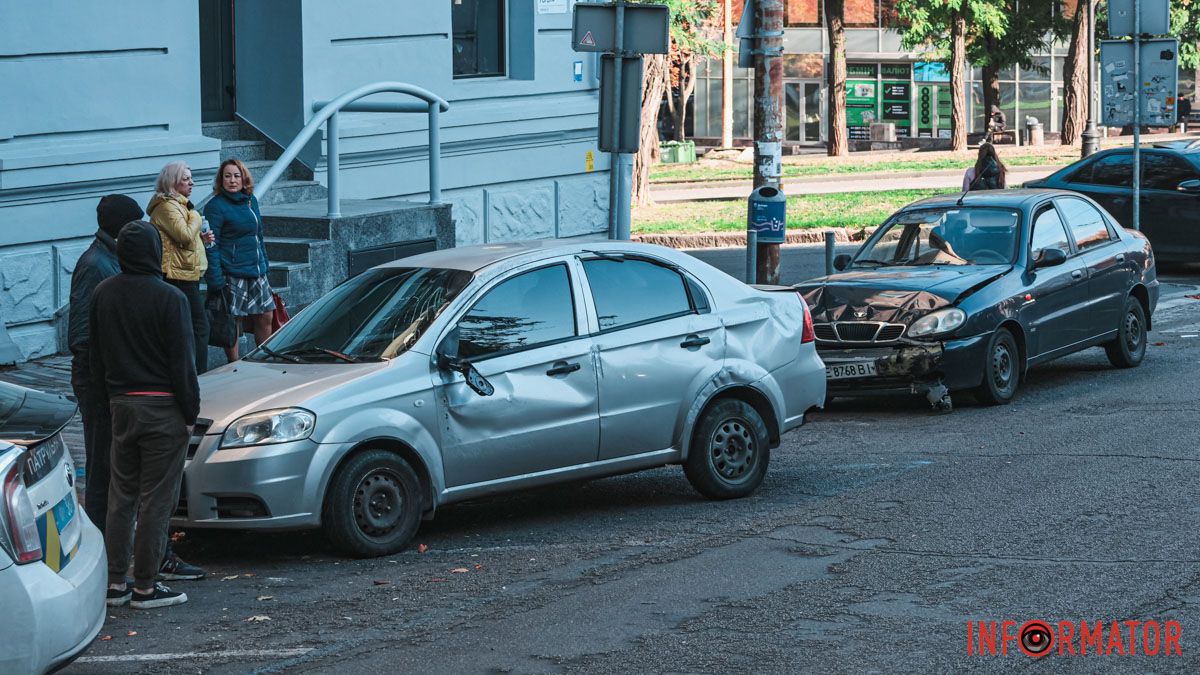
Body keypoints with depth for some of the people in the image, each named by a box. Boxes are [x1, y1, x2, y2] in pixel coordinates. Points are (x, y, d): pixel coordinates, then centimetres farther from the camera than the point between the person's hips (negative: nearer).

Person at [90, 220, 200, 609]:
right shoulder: (169, 299, -14)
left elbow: (95, 355, 13)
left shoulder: (103, 294, 5)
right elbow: (182, 362, -12)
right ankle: (145, 587, 3)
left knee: (121, 493, 14)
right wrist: (190, 413, -3)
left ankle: (115, 582, 15)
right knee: (156, 498, 0)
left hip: (120, 404, 6)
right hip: (162, 407, -6)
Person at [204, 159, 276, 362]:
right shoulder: (216, 206, -11)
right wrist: (215, 280, -20)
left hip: (256, 272, 7)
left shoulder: (251, 200, 11)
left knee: (265, 317, 10)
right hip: (232, 274, -7)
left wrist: (264, 265, 19)